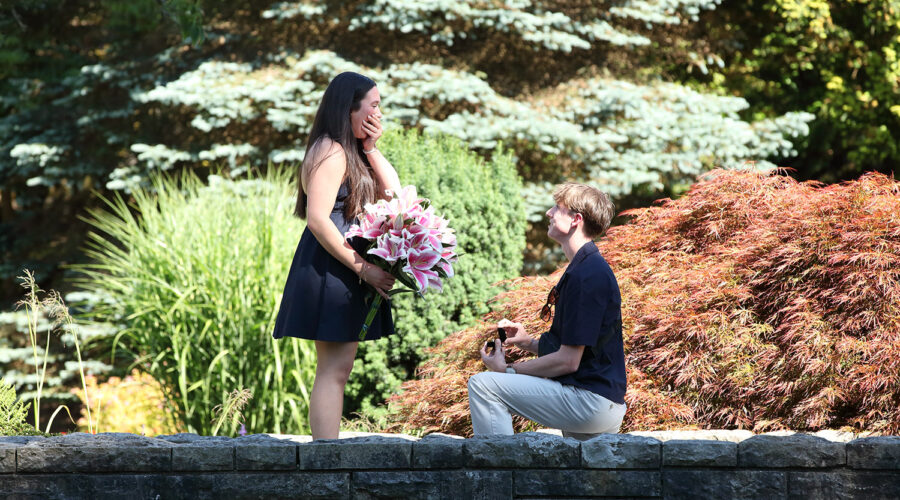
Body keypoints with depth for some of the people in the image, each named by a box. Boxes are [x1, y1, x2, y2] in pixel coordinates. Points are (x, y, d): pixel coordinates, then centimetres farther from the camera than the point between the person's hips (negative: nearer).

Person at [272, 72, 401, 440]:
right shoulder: (332, 153, -14)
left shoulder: (352, 153, 18)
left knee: (337, 368, 10)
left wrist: (371, 148, 6)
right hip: (329, 270, -11)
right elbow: (318, 219, -22)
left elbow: (392, 192, 16)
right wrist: (361, 267, -21)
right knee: (334, 369, -12)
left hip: (347, 272, 11)